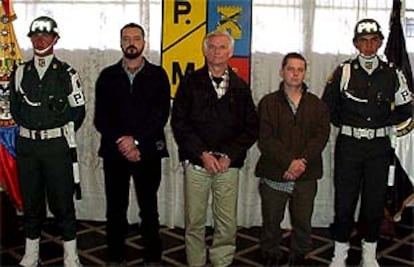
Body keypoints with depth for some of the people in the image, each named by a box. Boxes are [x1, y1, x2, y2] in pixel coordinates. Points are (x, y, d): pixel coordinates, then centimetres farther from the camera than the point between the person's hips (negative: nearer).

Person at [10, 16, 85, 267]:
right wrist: (31, 127, 7)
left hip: (57, 145, -3)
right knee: (31, 199, 11)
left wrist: (61, 133, 1)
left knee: (62, 199, 1)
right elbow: (15, 108, 16)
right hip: (27, 145, 3)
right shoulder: (21, 73, 9)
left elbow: (78, 110, 3)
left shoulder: (67, 73, 0)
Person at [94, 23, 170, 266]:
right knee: (115, 209, 8)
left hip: (148, 152, -1)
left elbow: (161, 114, -5)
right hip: (114, 152, 2)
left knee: (149, 209, 6)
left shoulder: (158, 75, 4)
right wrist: (122, 143, -10)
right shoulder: (108, 76, 8)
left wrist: (136, 141, -12)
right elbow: (101, 117, 2)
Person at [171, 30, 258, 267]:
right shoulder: (191, 82, 4)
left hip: (228, 165, 1)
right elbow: (179, 123, -2)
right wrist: (202, 154, -11)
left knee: (228, 223, 4)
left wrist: (229, 156, -8)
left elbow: (251, 127, 5)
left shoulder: (240, 87, 9)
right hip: (196, 163, -1)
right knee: (194, 222, 6)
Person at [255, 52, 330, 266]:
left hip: (306, 177, 2)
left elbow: (321, 136, -2)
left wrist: (302, 162, -15)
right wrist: (289, 161, -17)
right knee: (271, 222, 8)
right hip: (274, 175, -1)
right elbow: (265, 139, -7)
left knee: (303, 223, 9)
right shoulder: (268, 103, 2)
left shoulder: (317, 105, 9)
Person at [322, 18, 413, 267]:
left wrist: (381, 124, 4)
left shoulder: (392, 74, 2)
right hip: (348, 146, -1)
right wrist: (347, 125, 4)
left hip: (379, 147, 2)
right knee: (344, 201, 2)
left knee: (375, 202, 9)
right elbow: (328, 107, 6)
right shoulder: (343, 72, -3)